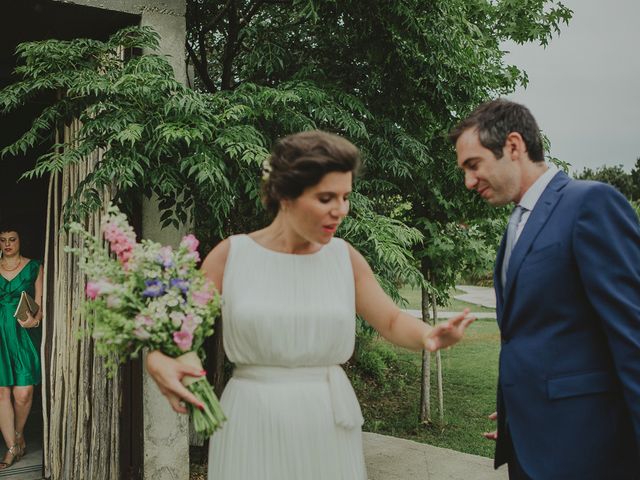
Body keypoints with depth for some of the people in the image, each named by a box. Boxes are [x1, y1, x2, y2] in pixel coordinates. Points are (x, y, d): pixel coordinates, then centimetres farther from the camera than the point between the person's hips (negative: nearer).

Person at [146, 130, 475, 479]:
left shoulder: (344, 257, 0)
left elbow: (392, 322, 6)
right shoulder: (231, 254, -5)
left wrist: (428, 335, -16)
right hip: (253, 424, -1)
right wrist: (157, 362, -25)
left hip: (328, 425, 2)